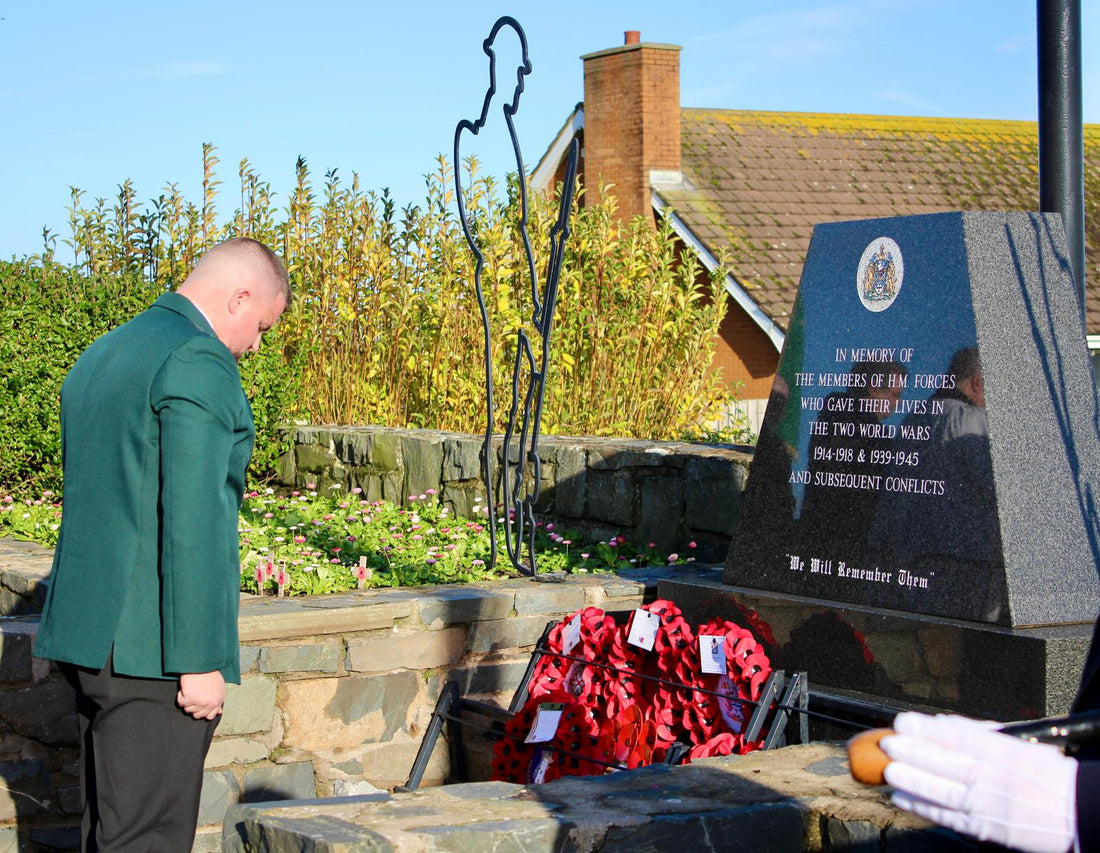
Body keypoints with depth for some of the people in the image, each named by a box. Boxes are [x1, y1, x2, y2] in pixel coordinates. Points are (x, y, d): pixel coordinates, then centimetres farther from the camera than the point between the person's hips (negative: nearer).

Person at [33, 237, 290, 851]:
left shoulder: (99, 357, 18)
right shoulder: (199, 363, -12)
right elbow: (190, 519, -19)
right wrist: (200, 661, -18)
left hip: (85, 633, 9)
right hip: (152, 650, -9)